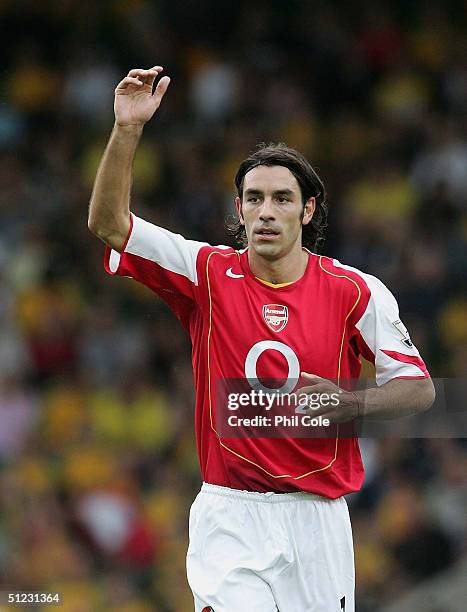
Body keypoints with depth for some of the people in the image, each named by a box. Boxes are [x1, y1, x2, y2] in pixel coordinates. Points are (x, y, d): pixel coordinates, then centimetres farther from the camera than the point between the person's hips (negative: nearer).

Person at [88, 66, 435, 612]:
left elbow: (419, 387, 2)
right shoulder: (209, 274, 2)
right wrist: (127, 129, -16)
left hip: (319, 519, 1)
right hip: (229, 519, -1)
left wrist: (347, 403, -16)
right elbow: (108, 223, -5)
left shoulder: (355, 292, 0)